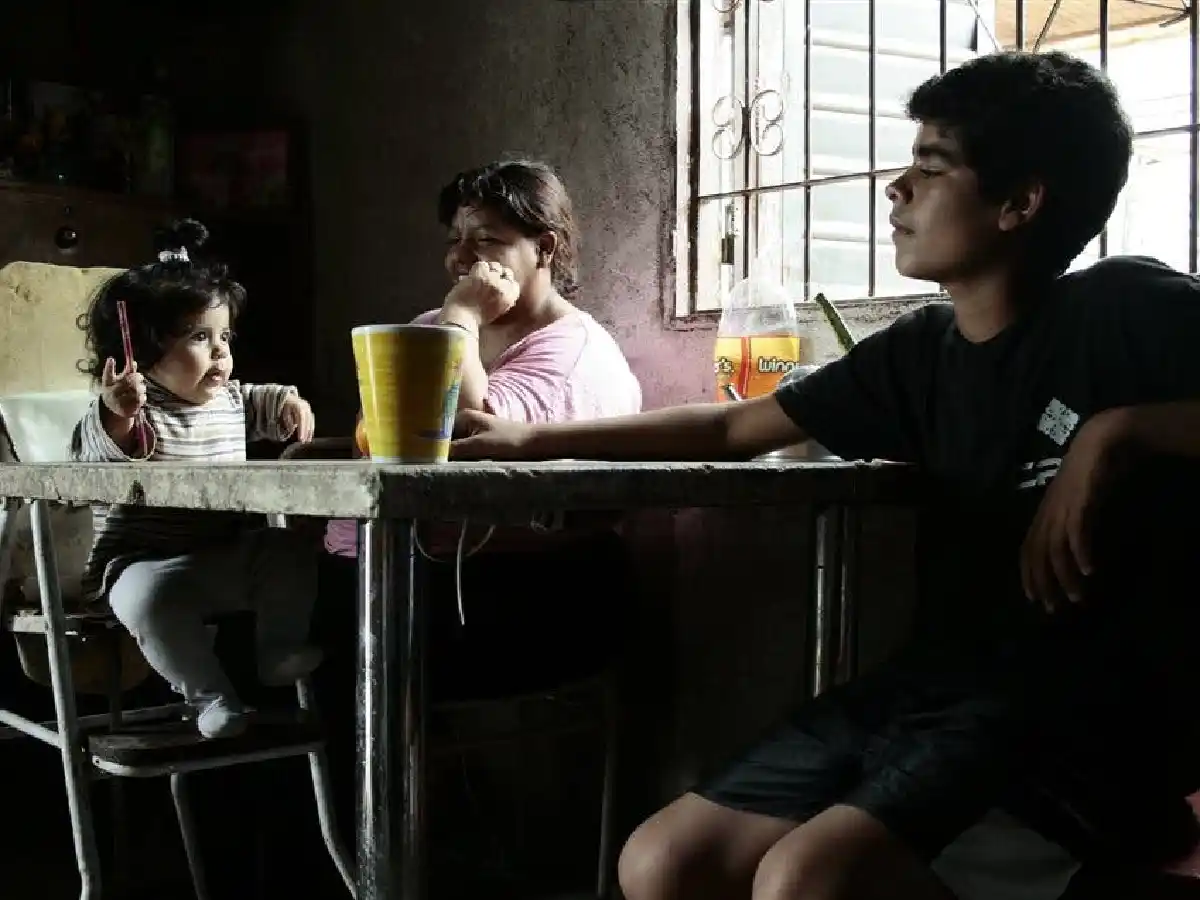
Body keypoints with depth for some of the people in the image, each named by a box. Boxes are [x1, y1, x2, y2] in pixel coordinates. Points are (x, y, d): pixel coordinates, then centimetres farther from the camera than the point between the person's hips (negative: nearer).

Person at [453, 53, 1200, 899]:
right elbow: (732, 428, 19)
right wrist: (529, 440, 20)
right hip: (933, 685, 7)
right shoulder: (922, 351, 9)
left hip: (1087, 718, -6)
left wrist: (1118, 430, -20)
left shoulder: (1130, 312, -7)